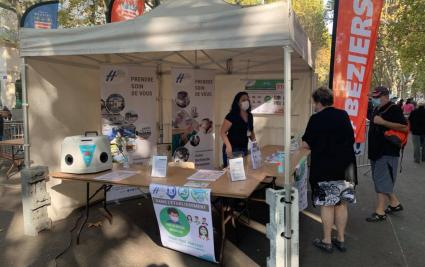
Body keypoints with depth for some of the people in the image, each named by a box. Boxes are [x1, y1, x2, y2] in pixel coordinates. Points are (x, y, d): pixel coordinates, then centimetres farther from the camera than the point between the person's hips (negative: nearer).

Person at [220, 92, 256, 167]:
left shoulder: (250, 116, 8)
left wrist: (255, 142, 3)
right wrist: (228, 145, -28)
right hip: (232, 150, -7)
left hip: (244, 149, 7)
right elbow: (223, 132, -15)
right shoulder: (232, 116, -12)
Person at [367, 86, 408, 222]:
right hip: (376, 151, 9)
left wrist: (383, 122, -26)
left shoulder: (394, 109, -12)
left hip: (388, 152, -9)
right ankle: (395, 203, 31)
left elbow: (405, 127, -23)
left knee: (382, 180, -7)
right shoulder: (377, 110, 13)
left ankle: (380, 212, -1)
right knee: (383, 180, 16)